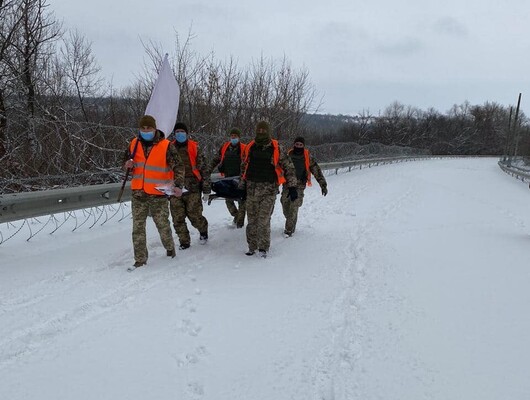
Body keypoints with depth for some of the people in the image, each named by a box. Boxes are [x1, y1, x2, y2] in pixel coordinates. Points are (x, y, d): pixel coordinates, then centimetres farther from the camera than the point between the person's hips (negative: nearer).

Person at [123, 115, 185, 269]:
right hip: (138, 193, 4)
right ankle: (140, 259, 13)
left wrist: (178, 184, -23)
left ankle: (170, 248, 33)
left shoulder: (166, 146, -8)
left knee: (163, 224, 7)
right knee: (138, 226, 4)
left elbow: (178, 166, -9)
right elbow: (126, 159, 21)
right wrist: (128, 164, -4)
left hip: (158, 194, -4)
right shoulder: (134, 144, 6)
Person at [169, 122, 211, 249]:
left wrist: (206, 189, -2)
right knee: (177, 218, 1)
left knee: (194, 216, -3)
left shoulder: (194, 147, 1)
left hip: (192, 188, -3)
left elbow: (204, 168, 1)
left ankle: (203, 230, 29)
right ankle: (184, 242, 18)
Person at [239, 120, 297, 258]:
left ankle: (263, 248, 7)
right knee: (252, 219, 8)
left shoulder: (276, 149, -4)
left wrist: (292, 187, -2)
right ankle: (252, 246, 21)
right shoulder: (250, 148, 7)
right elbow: (243, 167, 18)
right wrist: (242, 186, 18)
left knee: (263, 220, -9)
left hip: (269, 190, -4)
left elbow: (288, 167, 1)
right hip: (252, 189, 4)